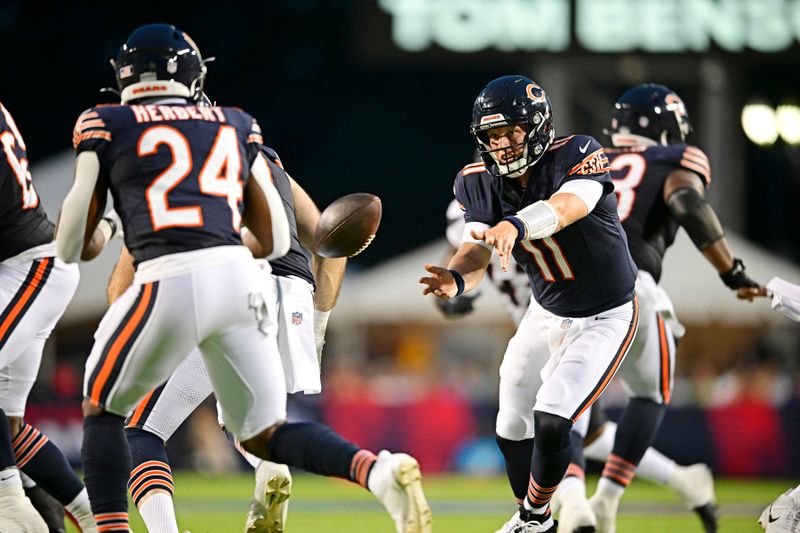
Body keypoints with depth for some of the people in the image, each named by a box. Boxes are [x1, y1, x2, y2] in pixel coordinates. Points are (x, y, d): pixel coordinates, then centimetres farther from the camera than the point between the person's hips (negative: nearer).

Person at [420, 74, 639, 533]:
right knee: (512, 429, 11)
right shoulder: (481, 183, -9)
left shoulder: (576, 156, -27)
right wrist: (456, 280, -47)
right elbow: (477, 249, -21)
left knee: (550, 422, -17)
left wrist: (515, 224, -69)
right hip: (546, 314, 6)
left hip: (604, 318, -6)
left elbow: (571, 203, -48)